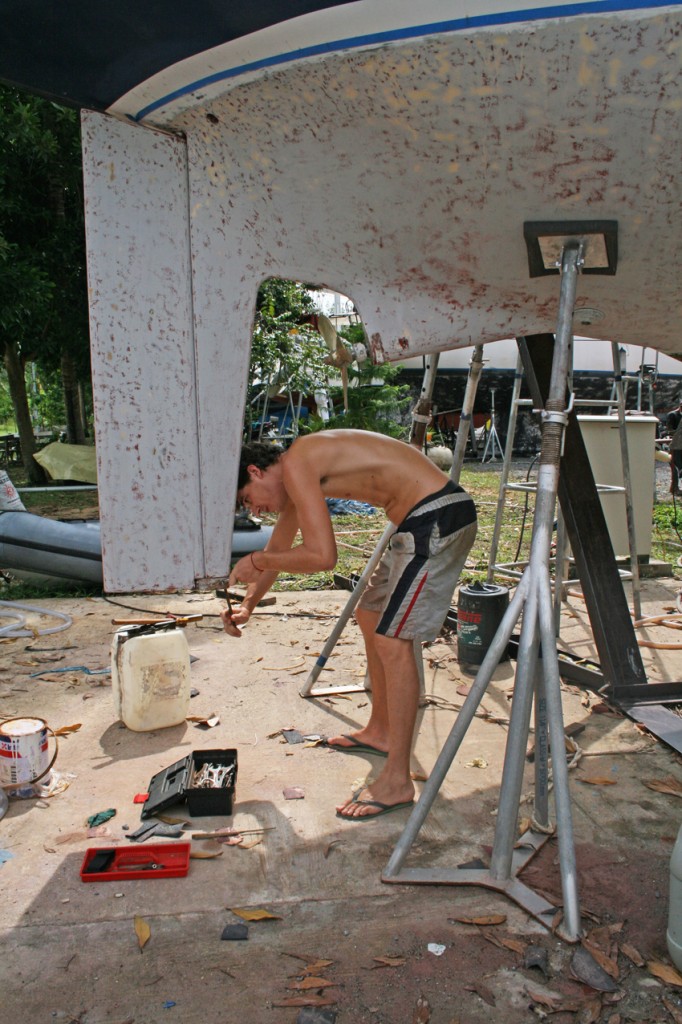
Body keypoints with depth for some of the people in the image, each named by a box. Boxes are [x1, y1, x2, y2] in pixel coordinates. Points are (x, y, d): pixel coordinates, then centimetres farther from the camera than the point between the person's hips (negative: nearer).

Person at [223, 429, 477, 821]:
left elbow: (322, 555, -21)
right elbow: (279, 547, 29)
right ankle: (380, 731, 35)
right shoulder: (297, 474, 17)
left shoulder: (296, 465, -14)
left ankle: (398, 781, -2)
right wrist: (248, 604, 24)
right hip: (420, 523, 11)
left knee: (393, 640, -10)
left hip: (438, 518, -11)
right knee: (370, 616, 20)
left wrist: (256, 561, -7)